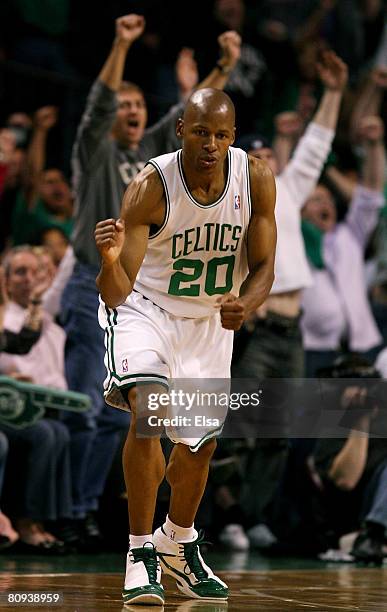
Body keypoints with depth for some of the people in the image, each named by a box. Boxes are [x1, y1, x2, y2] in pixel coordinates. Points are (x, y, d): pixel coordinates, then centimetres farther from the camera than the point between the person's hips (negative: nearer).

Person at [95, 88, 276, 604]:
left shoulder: (256, 179, -18)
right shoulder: (150, 188, -28)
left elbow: (263, 266, -10)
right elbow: (117, 296, -29)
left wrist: (244, 305, -32)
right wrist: (110, 261, -52)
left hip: (210, 317, 4)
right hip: (145, 306, -4)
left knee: (200, 443, 14)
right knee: (147, 406, -30)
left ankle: (178, 543, 43)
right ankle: (141, 553, -19)